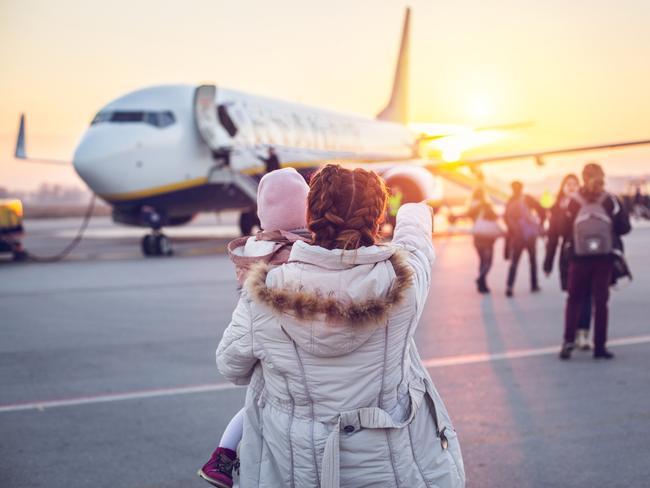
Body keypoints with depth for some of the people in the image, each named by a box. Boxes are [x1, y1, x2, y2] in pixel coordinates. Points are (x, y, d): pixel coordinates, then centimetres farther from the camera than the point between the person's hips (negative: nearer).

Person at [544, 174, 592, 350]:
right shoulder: (557, 209, 6)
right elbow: (552, 237, 7)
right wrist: (548, 263, 7)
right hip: (568, 256, 2)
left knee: (584, 296, -5)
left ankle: (583, 334, -4)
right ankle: (579, 335, 17)